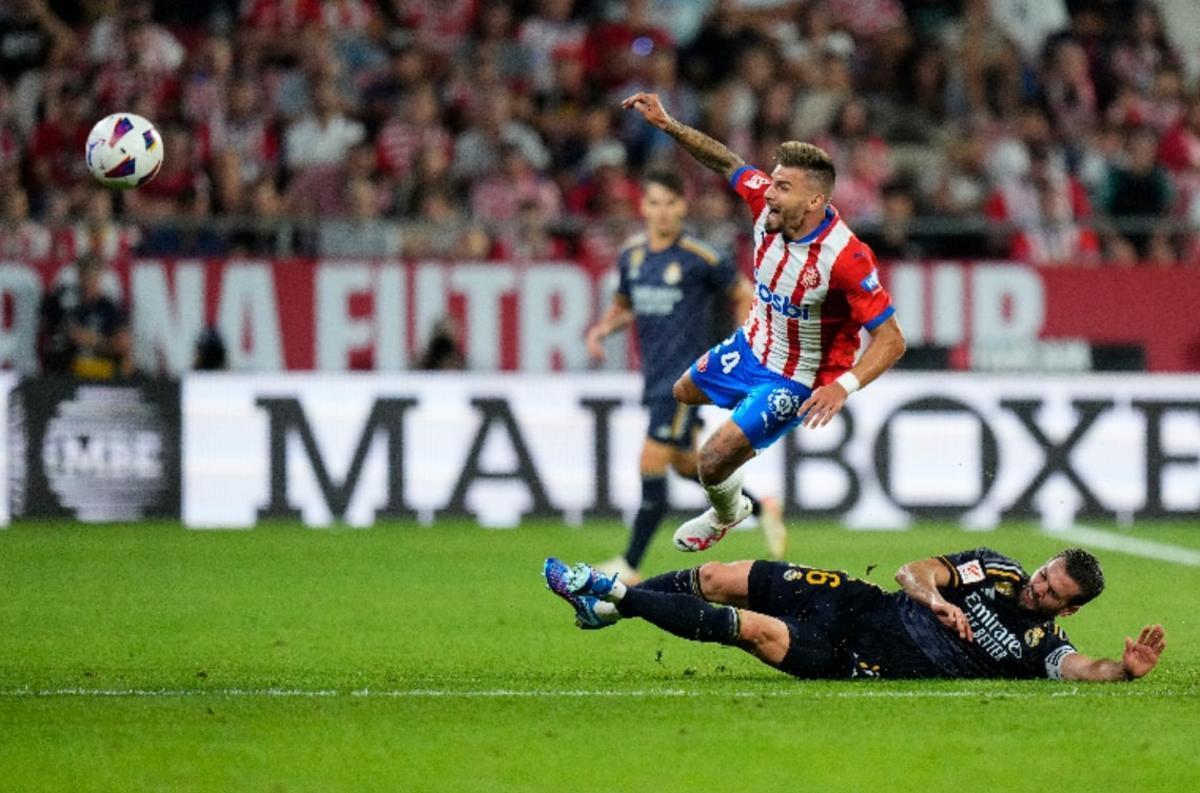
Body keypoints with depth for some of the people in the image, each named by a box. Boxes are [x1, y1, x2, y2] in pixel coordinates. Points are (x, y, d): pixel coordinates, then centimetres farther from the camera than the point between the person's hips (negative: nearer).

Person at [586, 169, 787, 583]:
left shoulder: (700, 258, -12)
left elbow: (744, 296, -1)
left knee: (652, 464, -11)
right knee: (685, 465, 16)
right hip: (655, 377, 7)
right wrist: (602, 329, 1)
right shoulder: (632, 255, 6)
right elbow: (623, 307, 21)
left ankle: (630, 564, -4)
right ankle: (762, 509, 37)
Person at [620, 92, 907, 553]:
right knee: (685, 392, 29)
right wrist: (666, 125, -8)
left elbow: (891, 340, -33)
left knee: (713, 462, -9)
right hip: (753, 345, 7)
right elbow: (726, 163, 2)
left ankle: (725, 513, 27)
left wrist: (844, 386, -46)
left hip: (796, 382, -7)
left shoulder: (846, 258, -37)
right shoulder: (767, 203, -19)